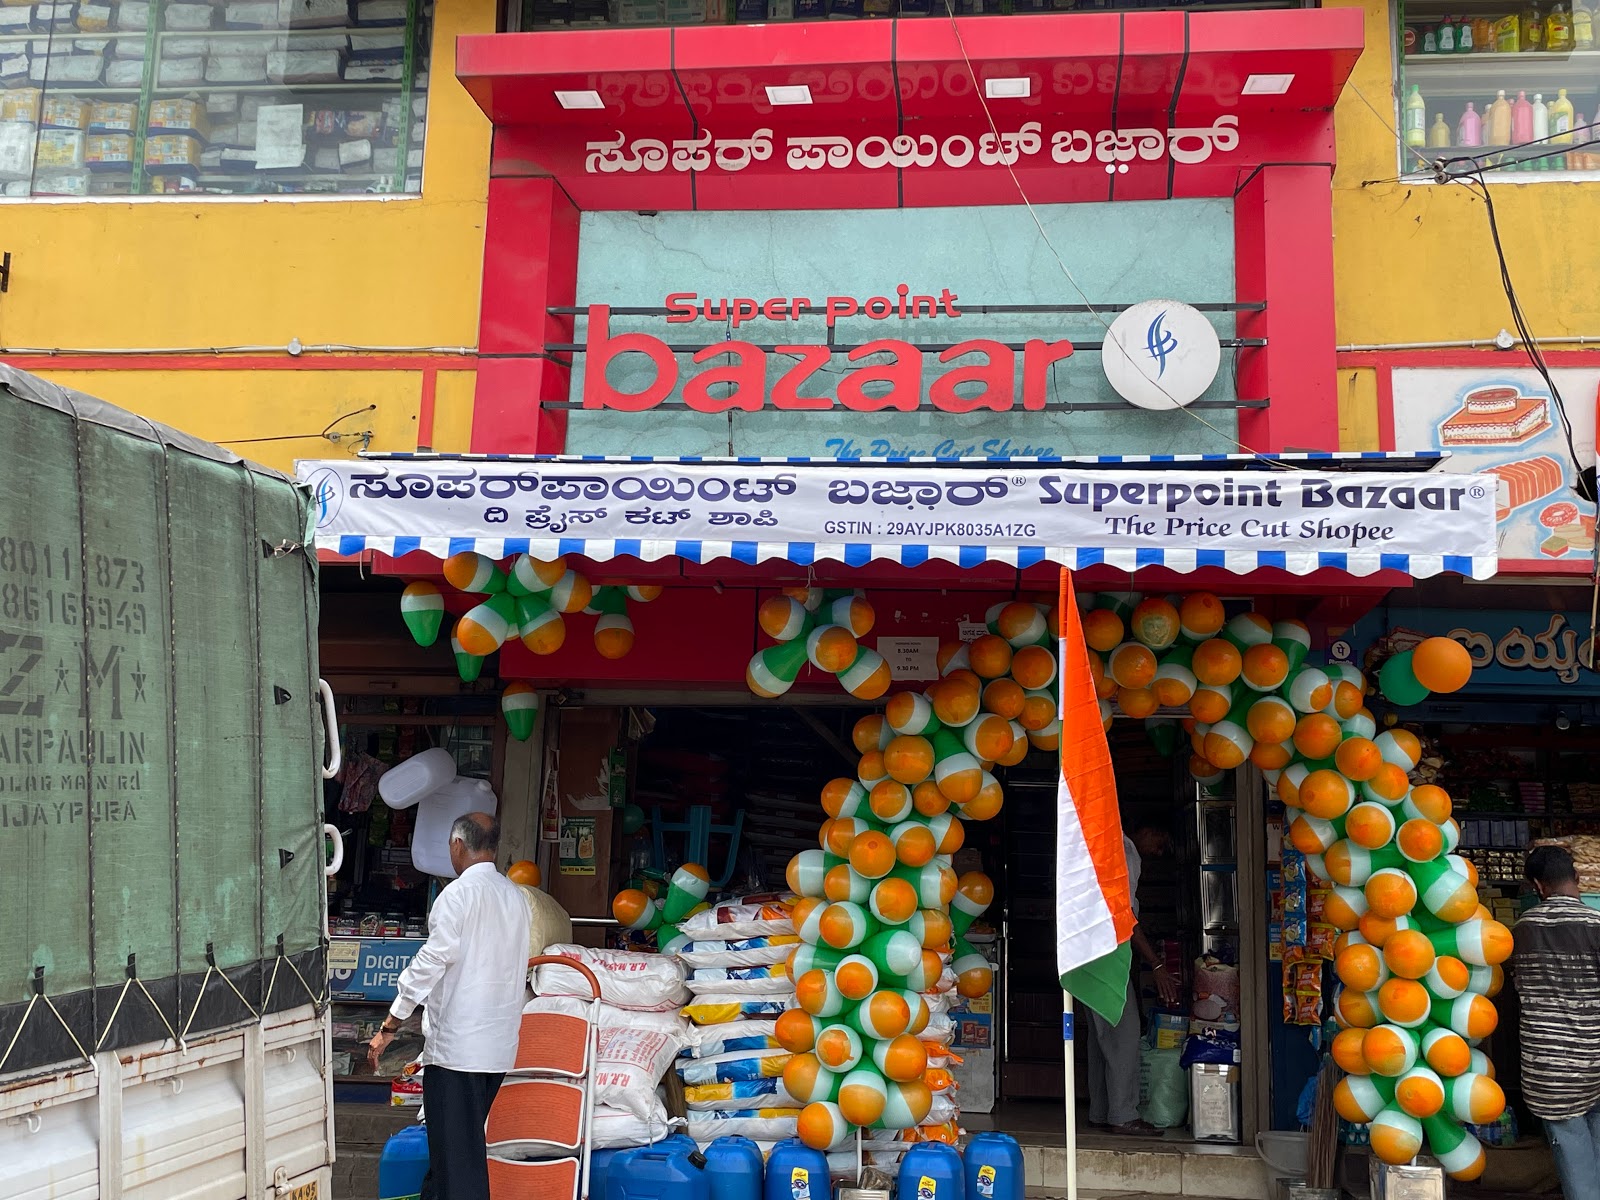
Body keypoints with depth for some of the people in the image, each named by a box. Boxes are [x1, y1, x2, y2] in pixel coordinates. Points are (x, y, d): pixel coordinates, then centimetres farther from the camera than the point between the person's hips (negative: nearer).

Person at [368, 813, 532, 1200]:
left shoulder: (460, 893, -12)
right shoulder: (515, 896, 10)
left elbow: (431, 963, -15)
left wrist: (389, 1027, -10)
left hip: (456, 1044, -7)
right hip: (500, 1045, 8)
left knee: (455, 1154, -3)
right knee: (471, 1145, 18)